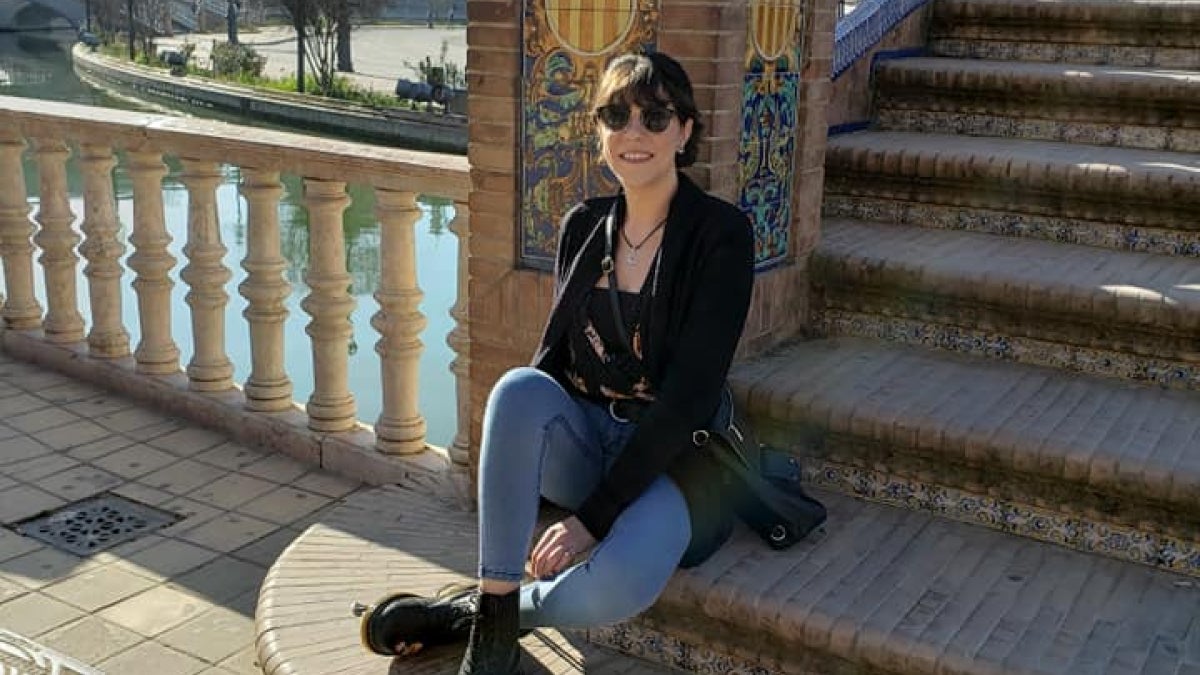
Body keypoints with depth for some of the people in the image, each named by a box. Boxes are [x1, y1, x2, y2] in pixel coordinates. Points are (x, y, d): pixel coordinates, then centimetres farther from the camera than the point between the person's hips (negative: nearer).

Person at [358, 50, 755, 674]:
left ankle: (487, 608, -4)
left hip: (670, 460, -4)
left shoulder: (721, 234, -11)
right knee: (519, 386, -30)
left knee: (618, 582, -36)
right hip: (581, 446, 5)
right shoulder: (582, 226, 5)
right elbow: (553, 354, 8)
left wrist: (594, 515, -22)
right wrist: (508, 471, -11)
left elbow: (691, 393, -18)